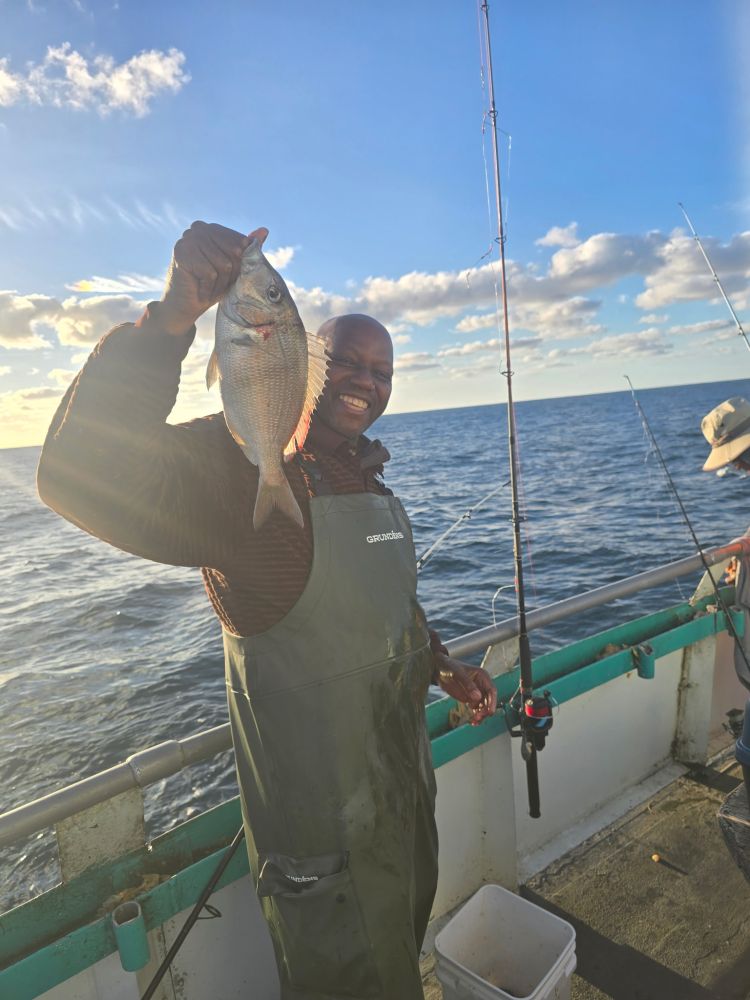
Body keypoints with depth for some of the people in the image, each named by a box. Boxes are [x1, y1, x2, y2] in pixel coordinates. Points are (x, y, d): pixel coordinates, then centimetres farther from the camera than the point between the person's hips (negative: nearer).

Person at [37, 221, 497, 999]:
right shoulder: (242, 468, -23)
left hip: (404, 785, 9)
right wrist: (173, 319, -50)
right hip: (322, 830, -8)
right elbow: (83, 475, -41)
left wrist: (441, 665, 7)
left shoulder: (372, 487, 6)